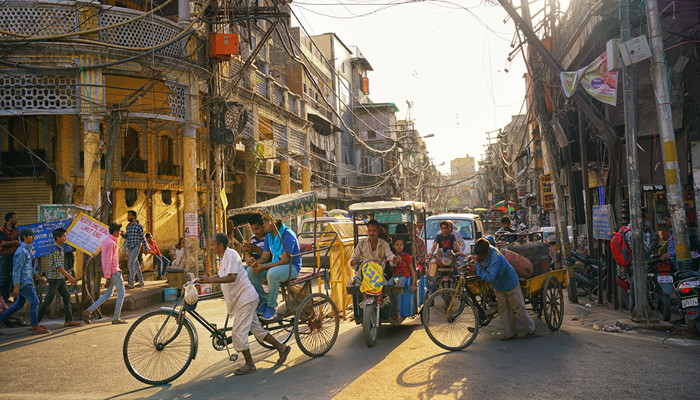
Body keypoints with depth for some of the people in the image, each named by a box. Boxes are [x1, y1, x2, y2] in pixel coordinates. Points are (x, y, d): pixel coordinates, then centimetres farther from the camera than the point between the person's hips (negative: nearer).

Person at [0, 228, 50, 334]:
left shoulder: (27, 250, 15)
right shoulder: (21, 251, -16)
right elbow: (16, 270, -20)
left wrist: (39, 277, 23)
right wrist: (16, 288, -22)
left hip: (26, 282, 10)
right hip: (23, 282, -10)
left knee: (19, 304, 16)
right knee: (34, 301, -10)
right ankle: (35, 328, -8)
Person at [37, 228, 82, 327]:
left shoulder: (60, 248, 13)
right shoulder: (55, 250, -17)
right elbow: (58, 266, -24)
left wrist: (69, 276, 22)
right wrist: (69, 277, -27)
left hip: (60, 278, 9)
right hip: (54, 278, -9)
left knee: (66, 296, 5)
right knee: (48, 300, -3)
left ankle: (69, 320, 6)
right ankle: (35, 321, 7)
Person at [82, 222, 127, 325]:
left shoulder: (105, 241, 14)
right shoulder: (111, 243, -17)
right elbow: (109, 260, -20)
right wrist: (108, 277, -20)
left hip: (109, 271, 9)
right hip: (114, 271, -9)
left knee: (108, 294, 14)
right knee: (121, 293, 0)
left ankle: (88, 311, 8)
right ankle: (116, 318, 3)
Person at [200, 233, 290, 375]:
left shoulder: (231, 254, -17)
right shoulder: (223, 257, 13)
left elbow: (232, 277, -29)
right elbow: (222, 276, 26)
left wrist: (210, 280, -30)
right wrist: (206, 279, 16)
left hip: (246, 298, -10)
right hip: (241, 299, 10)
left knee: (238, 333, -7)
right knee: (256, 329, 15)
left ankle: (249, 364, 5)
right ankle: (281, 348, 24)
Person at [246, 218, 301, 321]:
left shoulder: (288, 235, -18)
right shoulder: (269, 237, 7)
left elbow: (285, 260, -24)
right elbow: (265, 257, 8)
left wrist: (263, 268, -30)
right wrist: (255, 262, -16)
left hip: (292, 267, -8)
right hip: (275, 265, 8)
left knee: (272, 273, -39)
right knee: (250, 271, -13)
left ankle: (271, 307, -19)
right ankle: (263, 301, -2)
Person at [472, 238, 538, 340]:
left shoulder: (495, 258, -39)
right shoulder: (486, 248, -16)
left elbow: (489, 278, -42)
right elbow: (489, 238, 10)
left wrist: (478, 264, -36)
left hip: (509, 283, -8)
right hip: (498, 284, 8)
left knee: (518, 308, 3)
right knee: (503, 309, 8)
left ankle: (531, 330, 21)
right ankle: (510, 334, 16)